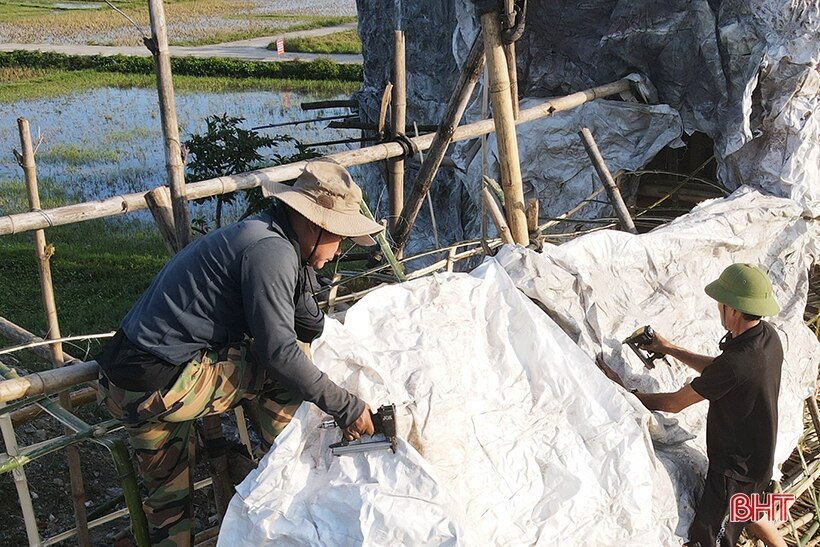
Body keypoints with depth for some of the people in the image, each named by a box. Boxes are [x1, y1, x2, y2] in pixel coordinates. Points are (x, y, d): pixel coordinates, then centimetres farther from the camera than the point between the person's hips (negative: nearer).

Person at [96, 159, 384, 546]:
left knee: (167, 492, 24)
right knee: (283, 374, -3)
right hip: (162, 384, -10)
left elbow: (310, 327, 16)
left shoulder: (272, 239, 13)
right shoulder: (270, 251, -18)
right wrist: (346, 408, -14)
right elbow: (278, 352, -21)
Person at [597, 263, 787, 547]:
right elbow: (717, 371, 13)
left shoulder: (736, 361, -35)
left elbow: (674, 403, -22)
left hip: (736, 468, -9)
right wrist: (671, 349, 14)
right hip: (758, 456, 9)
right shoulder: (767, 335, -7)